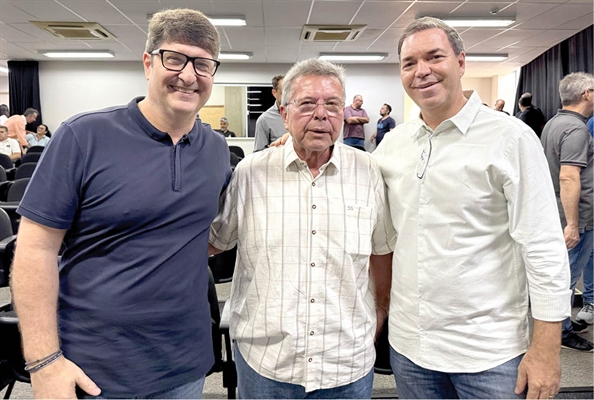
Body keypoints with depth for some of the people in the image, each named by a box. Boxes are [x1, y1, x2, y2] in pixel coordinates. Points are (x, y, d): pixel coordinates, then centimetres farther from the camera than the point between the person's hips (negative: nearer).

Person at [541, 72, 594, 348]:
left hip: (556, 213, 10)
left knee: (564, 272, 19)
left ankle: (564, 322, 33)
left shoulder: (553, 123, 11)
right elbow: (568, 177, -28)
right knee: (568, 275, 2)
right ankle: (561, 332, 15)